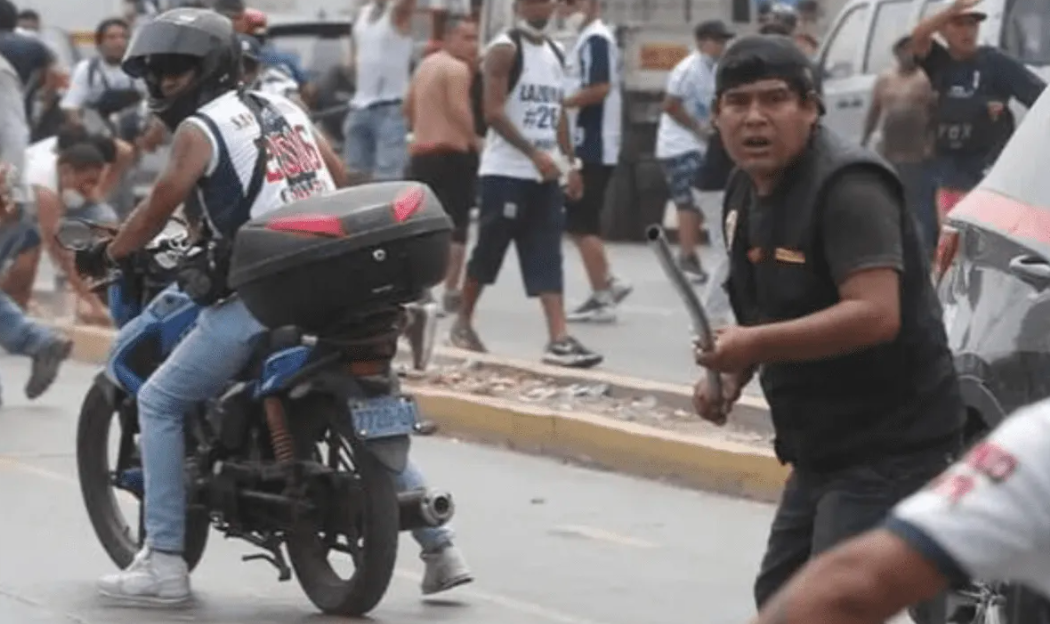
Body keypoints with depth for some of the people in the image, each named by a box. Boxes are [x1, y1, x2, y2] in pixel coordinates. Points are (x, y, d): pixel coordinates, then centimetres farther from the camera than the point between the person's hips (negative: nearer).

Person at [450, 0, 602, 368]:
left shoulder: (555, 53, 15)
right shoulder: (504, 50, -10)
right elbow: (493, 112, -17)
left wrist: (570, 163, 15)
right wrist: (534, 153, -22)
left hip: (545, 173, 7)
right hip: (505, 171, -7)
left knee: (547, 259, -1)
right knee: (488, 252, 4)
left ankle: (559, 340, -7)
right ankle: (463, 322, 22)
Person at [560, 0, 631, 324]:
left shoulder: (596, 39, -14)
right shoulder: (588, 38, 17)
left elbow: (599, 89, -22)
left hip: (593, 146, -10)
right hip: (587, 144, 10)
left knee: (582, 223, -5)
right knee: (578, 221, 14)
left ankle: (602, 300, 0)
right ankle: (609, 283, 17)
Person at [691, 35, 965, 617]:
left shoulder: (847, 187, -21)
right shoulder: (745, 193, 9)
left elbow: (877, 314, -32)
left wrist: (754, 344, -36)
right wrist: (730, 373, 2)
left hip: (891, 444, -10)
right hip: (821, 447, 10)